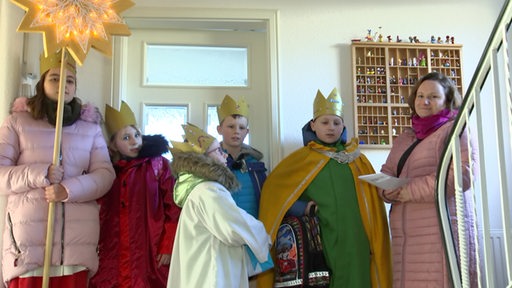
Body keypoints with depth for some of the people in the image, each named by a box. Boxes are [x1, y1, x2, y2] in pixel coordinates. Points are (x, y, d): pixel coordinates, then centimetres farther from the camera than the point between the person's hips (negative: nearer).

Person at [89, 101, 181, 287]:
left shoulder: (158, 164, 1)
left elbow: (173, 209, -3)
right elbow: (101, 213, 13)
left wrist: (168, 248, -7)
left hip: (149, 254, -2)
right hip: (114, 258, 3)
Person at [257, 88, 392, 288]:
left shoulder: (358, 160, 8)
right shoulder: (300, 159, 3)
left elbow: (371, 207, 8)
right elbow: (272, 190, 4)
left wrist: (375, 246, 1)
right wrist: (300, 208, -7)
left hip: (353, 246, 2)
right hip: (318, 245, -1)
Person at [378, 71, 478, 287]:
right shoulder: (403, 139, 23)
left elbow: (465, 172, -12)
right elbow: (387, 172, 20)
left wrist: (414, 190, -13)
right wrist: (387, 191, -5)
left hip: (443, 231, -6)